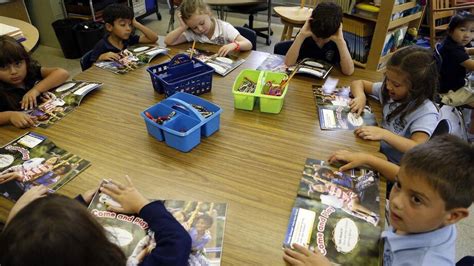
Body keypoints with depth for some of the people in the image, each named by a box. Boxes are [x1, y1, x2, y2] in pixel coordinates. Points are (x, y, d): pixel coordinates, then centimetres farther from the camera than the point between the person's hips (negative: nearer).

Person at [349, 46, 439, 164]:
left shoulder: (426, 112, -19)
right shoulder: (390, 90, -1)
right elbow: (358, 83, 11)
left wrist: (384, 134, -35)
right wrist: (361, 97, -10)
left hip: (396, 167, -4)